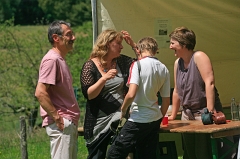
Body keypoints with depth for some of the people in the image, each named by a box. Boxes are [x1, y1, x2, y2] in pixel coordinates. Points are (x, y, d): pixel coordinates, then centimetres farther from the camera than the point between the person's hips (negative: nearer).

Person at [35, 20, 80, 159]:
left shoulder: (60, 59, 18)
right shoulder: (51, 59, -13)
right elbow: (40, 93, -22)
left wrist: (72, 122, 16)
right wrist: (57, 118, -20)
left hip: (69, 123, 10)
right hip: (61, 125, -10)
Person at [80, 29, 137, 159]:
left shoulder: (121, 61, 7)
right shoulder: (90, 66, -7)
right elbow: (88, 94, -14)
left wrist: (133, 45, -2)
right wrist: (104, 78, -27)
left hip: (120, 117, 4)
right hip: (99, 121, -4)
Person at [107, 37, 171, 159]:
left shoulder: (138, 65, -11)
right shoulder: (164, 69, 8)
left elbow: (131, 94, -22)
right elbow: (166, 101, 12)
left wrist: (123, 109, -4)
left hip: (138, 120, -7)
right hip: (155, 119, 7)